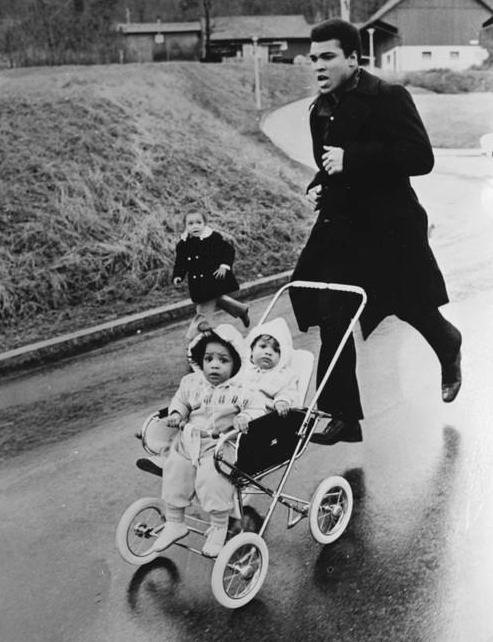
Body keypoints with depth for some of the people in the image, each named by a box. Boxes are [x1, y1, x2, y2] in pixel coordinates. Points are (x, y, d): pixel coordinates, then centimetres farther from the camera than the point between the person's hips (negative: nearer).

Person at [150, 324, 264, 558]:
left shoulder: (240, 390, -8)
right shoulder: (191, 383, 7)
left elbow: (256, 408, -8)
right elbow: (180, 401, 22)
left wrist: (244, 418, -27)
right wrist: (176, 413, 2)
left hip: (221, 444, -5)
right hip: (189, 440, 5)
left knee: (212, 478, -26)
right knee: (174, 471, -9)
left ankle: (219, 527, -1)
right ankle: (174, 523, 15)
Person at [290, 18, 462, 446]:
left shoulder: (388, 98, -13)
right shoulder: (321, 109, 9)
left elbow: (421, 158, -23)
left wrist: (352, 158, -28)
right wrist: (318, 187, 2)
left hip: (389, 227, -5)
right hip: (341, 227, 6)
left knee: (414, 307, 12)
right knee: (333, 321, -3)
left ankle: (450, 349, 48)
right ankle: (343, 417, 7)